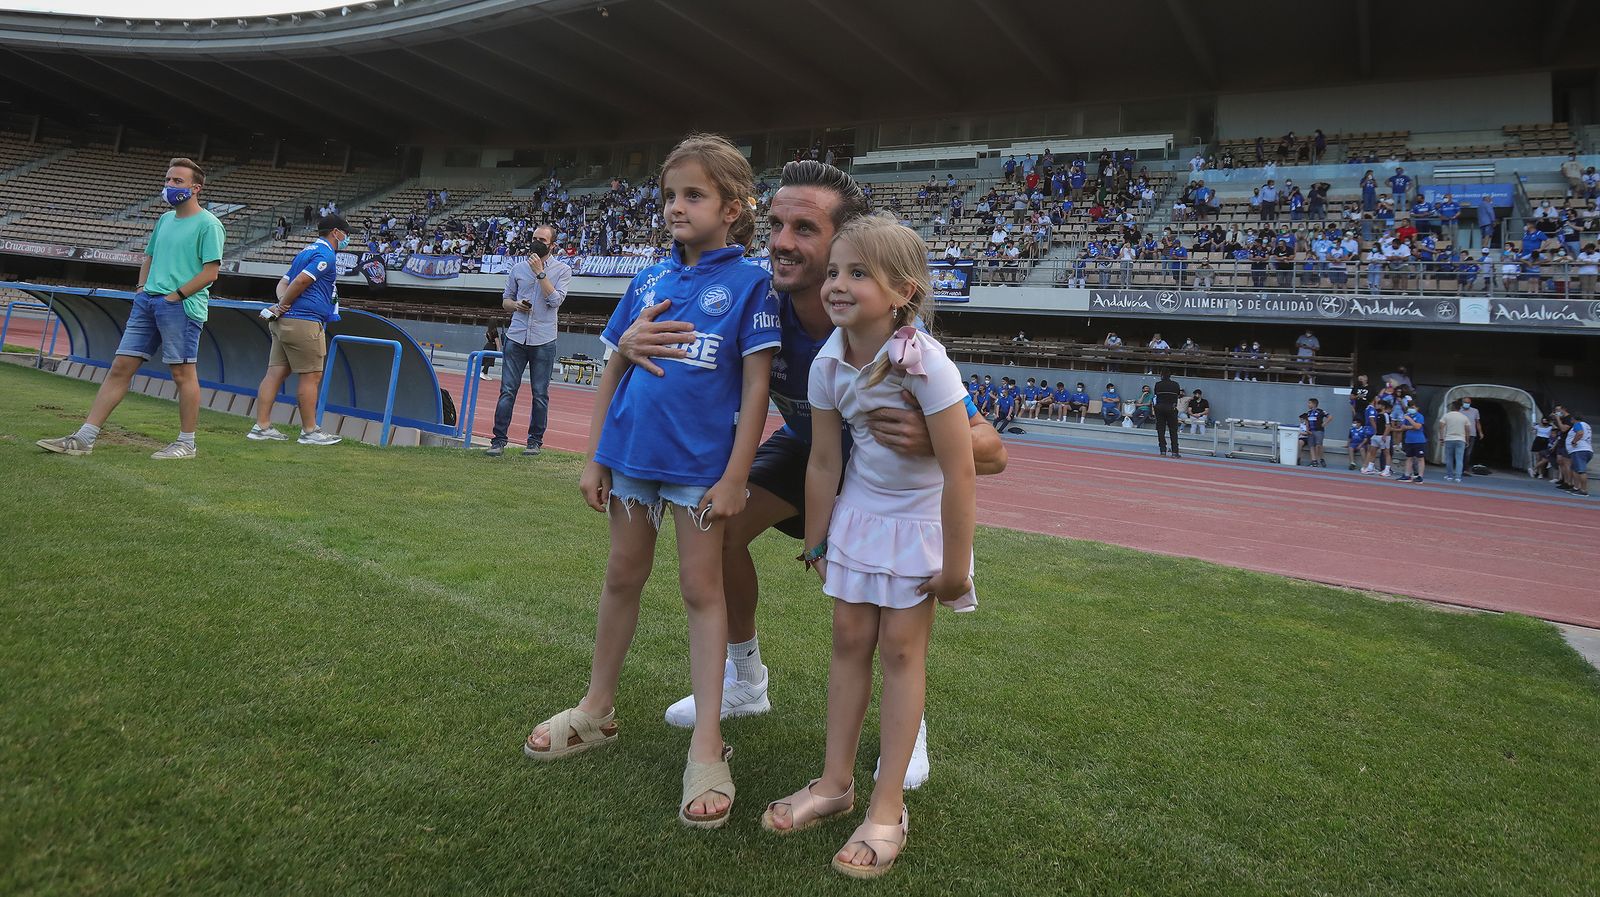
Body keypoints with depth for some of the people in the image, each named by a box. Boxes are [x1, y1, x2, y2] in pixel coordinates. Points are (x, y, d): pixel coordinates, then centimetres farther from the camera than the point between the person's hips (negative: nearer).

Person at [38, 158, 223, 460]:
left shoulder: (208, 224, -5)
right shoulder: (164, 219, 19)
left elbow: (210, 272, -12)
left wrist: (175, 295, -14)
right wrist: (142, 287, 12)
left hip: (182, 307, -8)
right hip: (147, 301, 8)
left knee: (183, 372, -2)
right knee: (120, 367, 5)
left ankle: (187, 443, 9)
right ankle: (84, 438, 7)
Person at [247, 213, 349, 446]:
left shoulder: (306, 252, 25)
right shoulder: (326, 255, -7)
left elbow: (283, 282, 20)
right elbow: (301, 281, -18)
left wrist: (282, 303, 2)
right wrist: (283, 306, -8)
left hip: (284, 322, 10)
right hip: (304, 322, -10)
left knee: (275, 373, 6)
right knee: (311, 376, -3)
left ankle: (262, 427, 6)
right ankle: (309, 431, 2)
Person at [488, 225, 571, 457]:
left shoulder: (562, 270, 3)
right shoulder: (518, 268, 12)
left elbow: (555, 300, -11)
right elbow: (505, 300, 19)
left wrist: (540, 272, -11)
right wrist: (516, 305, -3)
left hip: (544, 340, -2)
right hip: (516, 337, 2)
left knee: (540, 394, 3)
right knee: (507, 390, -2)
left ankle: (535, 441, 14)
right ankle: (498, 440, 1)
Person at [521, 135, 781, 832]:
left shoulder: (749, 282, -7)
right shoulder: (649, 280, 7)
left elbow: (756, 386, -10)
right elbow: (613, 370, 11)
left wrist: (733, 478, -13)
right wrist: (593, 457, 8)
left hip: (700, 463, -5)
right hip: (632, 455, 5)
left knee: (702, 588, 2)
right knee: (623, 577, 16)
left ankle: (707, 747, 11)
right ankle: (596, 711, 33)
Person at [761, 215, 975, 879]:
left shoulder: (925, 364, -28)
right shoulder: (828, 365, -12)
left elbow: (960, 473, -23)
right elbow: (823, 462, -2)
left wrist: (953, 566, -18)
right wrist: (817, 543, 5)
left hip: (920, 517, -5)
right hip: (860, 508, 5)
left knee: (901, 648, 0)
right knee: (850, 638, 9)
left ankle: (888, 806, 12)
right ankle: (836, 781, 24)